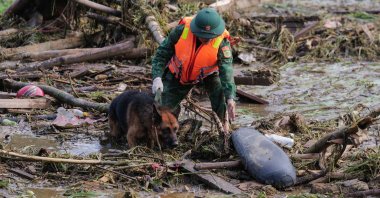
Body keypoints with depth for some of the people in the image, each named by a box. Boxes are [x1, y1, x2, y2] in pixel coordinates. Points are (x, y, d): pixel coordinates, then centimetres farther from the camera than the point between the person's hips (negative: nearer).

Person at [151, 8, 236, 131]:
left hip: (207, 74, -1)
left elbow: (226, 70, -38)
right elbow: (162, 53, -20)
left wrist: (230, 98, -50)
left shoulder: (222, 41, -31)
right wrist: (157, 78, -33)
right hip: (179, 74, 1)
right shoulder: (182, 30, -30)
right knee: (166, 106, 1)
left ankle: (224, 127, 1)